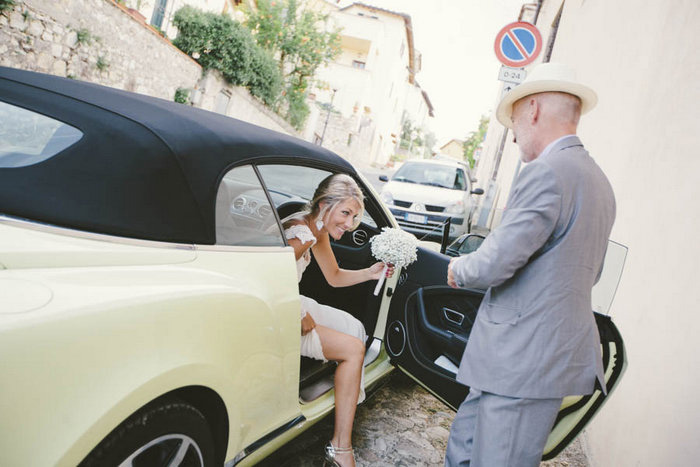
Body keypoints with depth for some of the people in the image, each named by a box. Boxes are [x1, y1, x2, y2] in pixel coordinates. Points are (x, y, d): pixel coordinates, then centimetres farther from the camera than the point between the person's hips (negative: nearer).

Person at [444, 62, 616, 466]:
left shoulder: (547, 171, -17)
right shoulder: (600, 181, 15)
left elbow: (494, 263, -22)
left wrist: (459, 270, 1)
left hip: (525, 360, -9)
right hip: (559, 351, 10)